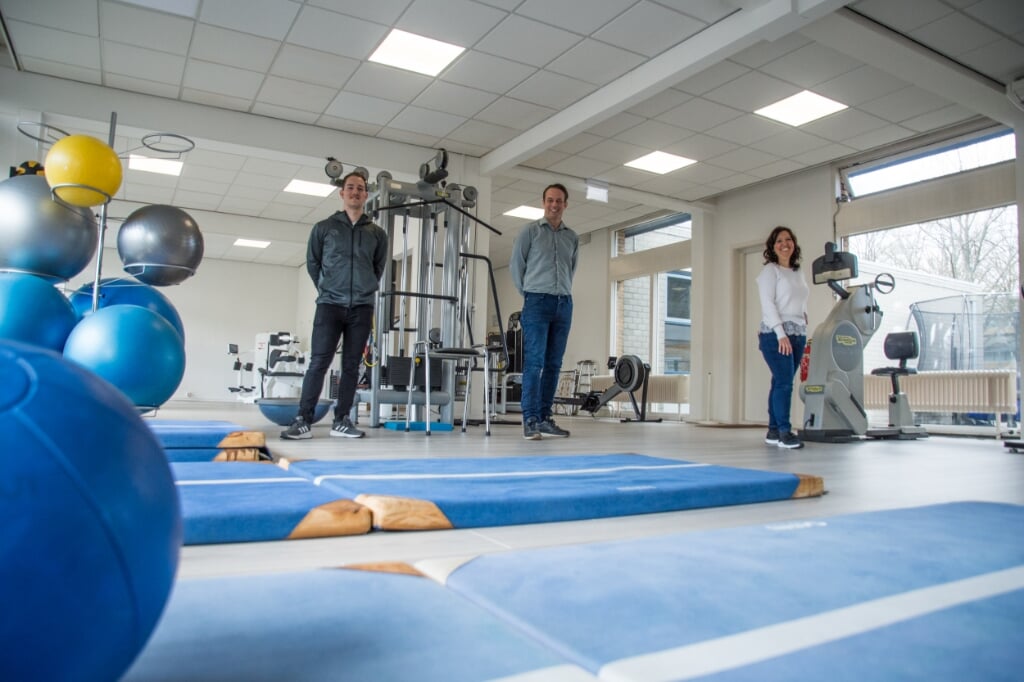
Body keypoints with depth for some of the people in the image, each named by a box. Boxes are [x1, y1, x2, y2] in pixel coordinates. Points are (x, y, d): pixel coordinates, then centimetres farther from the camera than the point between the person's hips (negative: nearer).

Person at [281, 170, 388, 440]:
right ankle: (303, 420, -3)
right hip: (330, 305, -2)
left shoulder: (377, 233, 8)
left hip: (362, 308, 2)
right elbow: (312, 263, 13)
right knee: (318, 363, -7)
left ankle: (342, 420, 11)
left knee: (351, 366, 4)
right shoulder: (324, 228, 5)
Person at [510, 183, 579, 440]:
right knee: (534, 361, -9)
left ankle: (545, 418, 10)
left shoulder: (572, 237, 15)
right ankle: (531, 420, -8)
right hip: (538, 302, -4)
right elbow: (515, 265, 5)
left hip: (564, 304, 4)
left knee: (553, 363, 4)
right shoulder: (530, 231, 3)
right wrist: (528, 294, 7)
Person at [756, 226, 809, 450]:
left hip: (799, 334, 6)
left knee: (781, 382, 6)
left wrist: (802, 328, 6)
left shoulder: (798, 273, 20)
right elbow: (768, 303, -10)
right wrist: (781, 333, -17)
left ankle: (773, 431, 11)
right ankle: (784, 431, -9)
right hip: (776, 334, -6)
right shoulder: (770, 270, 0)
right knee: (784, 382, -12)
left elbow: (801, 305, 20)